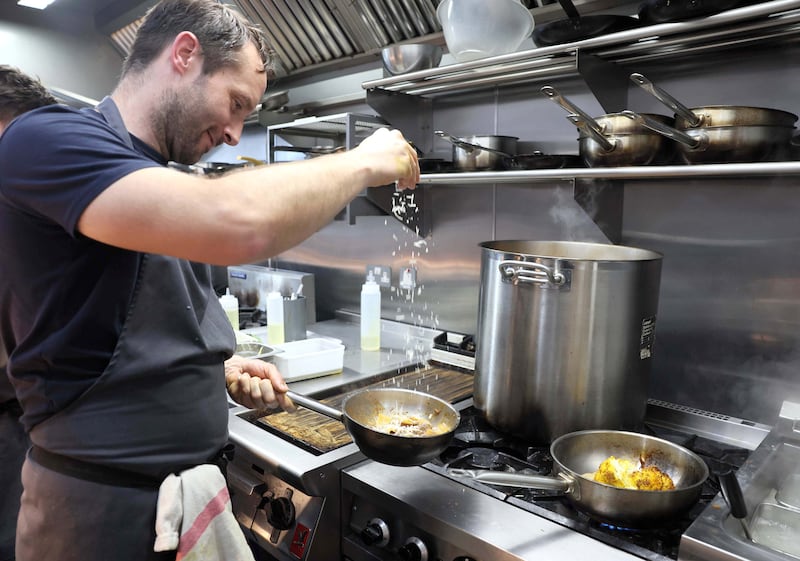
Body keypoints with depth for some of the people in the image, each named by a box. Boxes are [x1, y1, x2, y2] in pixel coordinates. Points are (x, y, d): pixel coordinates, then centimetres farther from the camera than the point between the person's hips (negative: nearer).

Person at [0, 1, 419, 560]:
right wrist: (364, 162, -20)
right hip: (105, 502, -8)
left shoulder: (160, 183, 10)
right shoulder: (48, 140, -18)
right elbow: (239, 225, -36)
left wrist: (223, 366, 1)